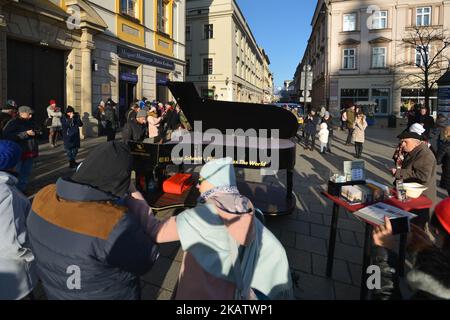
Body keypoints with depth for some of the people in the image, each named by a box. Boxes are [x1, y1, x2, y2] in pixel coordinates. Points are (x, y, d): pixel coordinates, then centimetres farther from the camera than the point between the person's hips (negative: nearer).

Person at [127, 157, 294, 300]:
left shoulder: (200, 216, -21)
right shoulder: (248, 217, -9)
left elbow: (156, 232, -17)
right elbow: (276, 253, -8)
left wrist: (140, 203, -2)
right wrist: (284, 293, 6)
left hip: (199, 293, -3)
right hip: (235, 293, 4)